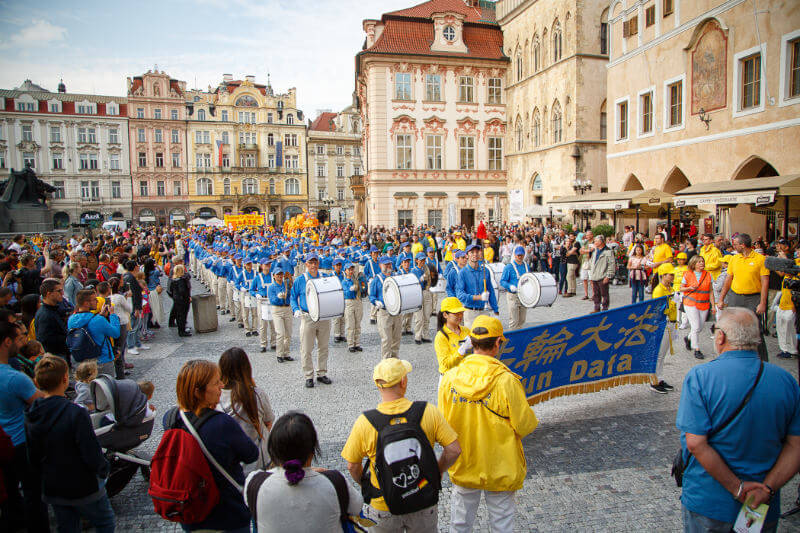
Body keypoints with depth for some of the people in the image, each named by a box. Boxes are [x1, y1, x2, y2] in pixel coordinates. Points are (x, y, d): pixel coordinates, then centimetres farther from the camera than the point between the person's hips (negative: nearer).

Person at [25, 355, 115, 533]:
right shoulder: (76, 414, -28)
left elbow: (33, 458, 5)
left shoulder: (30, 417, -6)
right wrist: (104, 469, -5)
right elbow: (93, 456, -25)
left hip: (51, 490, 6)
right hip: (83, 488, -6)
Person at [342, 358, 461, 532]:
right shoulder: (428, 412, -18)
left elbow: (352, 466, -8)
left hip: (383, 509, 0)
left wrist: (365, 486, 12)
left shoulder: (365, 422, -19)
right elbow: (454, 450, -12)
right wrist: (438, 472, 7)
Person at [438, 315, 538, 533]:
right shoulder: (505, 380, -22)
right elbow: (525, 425, -14)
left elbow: (443, 424, -3)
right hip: (499, 467, -3)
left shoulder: (449, 378, -12)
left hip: (463, 465, 3)